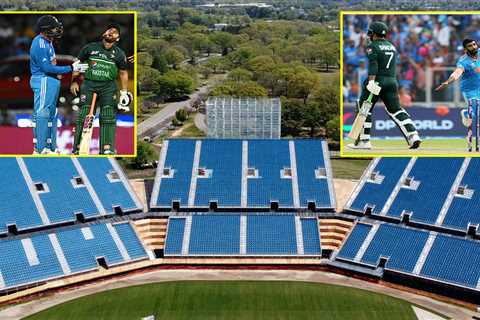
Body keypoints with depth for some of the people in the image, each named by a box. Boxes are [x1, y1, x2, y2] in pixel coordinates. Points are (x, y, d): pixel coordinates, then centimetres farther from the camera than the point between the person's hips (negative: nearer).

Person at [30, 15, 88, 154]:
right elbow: (47, 68, -20)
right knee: (41, 114, -8)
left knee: (51, 114, 14)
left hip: (51, 81, 11)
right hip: (43, 81, -11)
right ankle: (40, 149, -5)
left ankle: (51, 146, 21)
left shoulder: (47, 42, 15)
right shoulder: (39, 44, -16)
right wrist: (71, 68, -18)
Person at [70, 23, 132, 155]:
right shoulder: (90, 48, 3)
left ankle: (107, 148, -5)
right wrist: (74, 81, 6)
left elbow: (123, 73, 10)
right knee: (83, 116, -3)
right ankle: (77, 148, 2)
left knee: (108, 118, -6)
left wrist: (124, 92, 4)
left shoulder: (119, 54, 5)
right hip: (89, 84, 0)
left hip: (108, 87, 0)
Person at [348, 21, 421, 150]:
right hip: (392, 81, 6)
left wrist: (371, 81, -24)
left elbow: (373, 64, -17)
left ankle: (363, 141, 4)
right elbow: (392, 66, 19)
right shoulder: (392, 47, 18)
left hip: (377, 81, -6)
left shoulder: (372, 46, -3)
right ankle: (413, 136, -6)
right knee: (396, 110, 8)